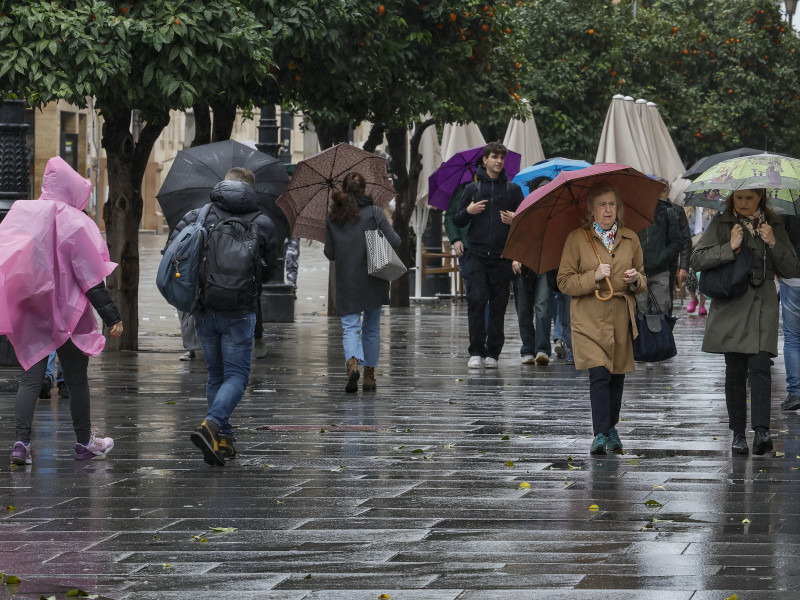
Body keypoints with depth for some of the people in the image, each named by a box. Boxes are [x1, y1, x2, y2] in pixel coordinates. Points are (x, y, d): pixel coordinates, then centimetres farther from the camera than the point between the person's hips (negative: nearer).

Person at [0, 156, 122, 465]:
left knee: (30, 378, 3)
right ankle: (84, 442, 20)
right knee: (77, 379, 10)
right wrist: (112, 316, -10)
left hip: (30, 315, 4)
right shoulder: (74, 222, -12)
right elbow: (91, 276, -14)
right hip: (67, 313, -4)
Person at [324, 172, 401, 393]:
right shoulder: (374, 212, -6)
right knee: (371, 328, 12)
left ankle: (352, 362, -28)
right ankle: (369, 375, 15)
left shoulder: (332, 218, 2)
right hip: (372, 280, -1)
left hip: (346, 282, 1)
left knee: (350, 326, -1)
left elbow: (330, 253, 5)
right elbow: (394, 242, -9)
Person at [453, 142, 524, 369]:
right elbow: (457, 222, 15)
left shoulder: (513, 190, 12)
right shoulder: (472, 188, 12)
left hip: (502, 256, 0)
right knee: (476, 299, -11)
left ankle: (492, 352, 6)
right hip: (478, 254, 0)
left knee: (498, 304, 0)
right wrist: (468, 211, -6)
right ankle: (476, 352, -8)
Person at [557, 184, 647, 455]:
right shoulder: (577, 239, 0)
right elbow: (564, 282, -2)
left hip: (621, 318, 4)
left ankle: (611, 429, 26)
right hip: (590, 319, -4)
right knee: (599, 374, -16)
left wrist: (636, 280, -4)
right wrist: (593, 277, -16)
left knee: (617, 377, 8)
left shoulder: (630, 239, 11)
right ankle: (600, 435, -16)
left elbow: (643, 281, 19)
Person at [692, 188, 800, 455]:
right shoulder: (722, 225, 6)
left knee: (759, 366, -14)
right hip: (730, 306, 0)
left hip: (763, 305, 0)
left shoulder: (774, 227, 11)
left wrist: (773, 244, -7)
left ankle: (761, 431, -21)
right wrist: (729, 248, -12)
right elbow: (697, 259, -1)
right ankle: (738, 434, 8)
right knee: (735, 370, 1)